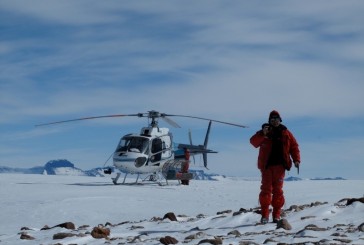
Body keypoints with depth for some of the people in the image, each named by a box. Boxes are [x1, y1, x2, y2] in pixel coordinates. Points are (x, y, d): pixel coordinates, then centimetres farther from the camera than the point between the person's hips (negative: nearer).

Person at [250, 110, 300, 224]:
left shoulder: (285, 133, 12)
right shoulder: (263, 132, 6)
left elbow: (294, 147, 12)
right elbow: (253, 142, -8)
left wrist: (296, 159, -1)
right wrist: (263, 134, -24)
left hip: (280, 165, 1)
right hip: (266, 165, -1)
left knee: (278, 190, 1)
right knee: (266, 189, -4)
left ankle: (276, 215, 6)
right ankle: (264, 215, -2)